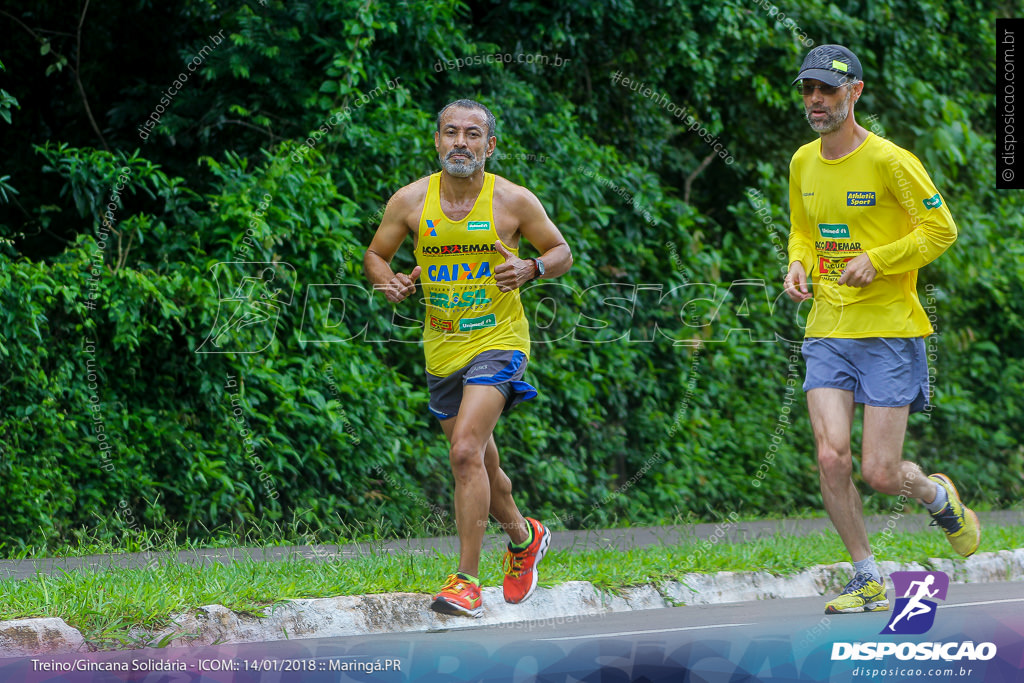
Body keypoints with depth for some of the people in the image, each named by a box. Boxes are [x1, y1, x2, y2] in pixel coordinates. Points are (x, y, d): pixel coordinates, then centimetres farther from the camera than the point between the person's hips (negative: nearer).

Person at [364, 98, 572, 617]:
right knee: (479, 462, 15)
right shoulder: (410, 201, -2)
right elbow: (375, 255, 10)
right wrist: (389, 282, -12)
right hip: (441, 348, 4)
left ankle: (466, 580, -18)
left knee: (466, 451, -21)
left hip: (498, 342, -4)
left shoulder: (513, 201, -7)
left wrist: (530, 269, -17)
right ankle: (523, 536, 44)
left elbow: (561, 252, 5)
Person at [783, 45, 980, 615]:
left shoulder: (889, 160, -11)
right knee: (832, 455, -11)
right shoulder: (803, 163, 8)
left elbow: (942, 229, -7)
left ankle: (939, 498, 30)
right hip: (828, 332, 5)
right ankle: (868, 581, 2)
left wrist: (876, 260, -17)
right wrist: (799, 265, 2)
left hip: (890, 331, -5)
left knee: (880, 474, -6)